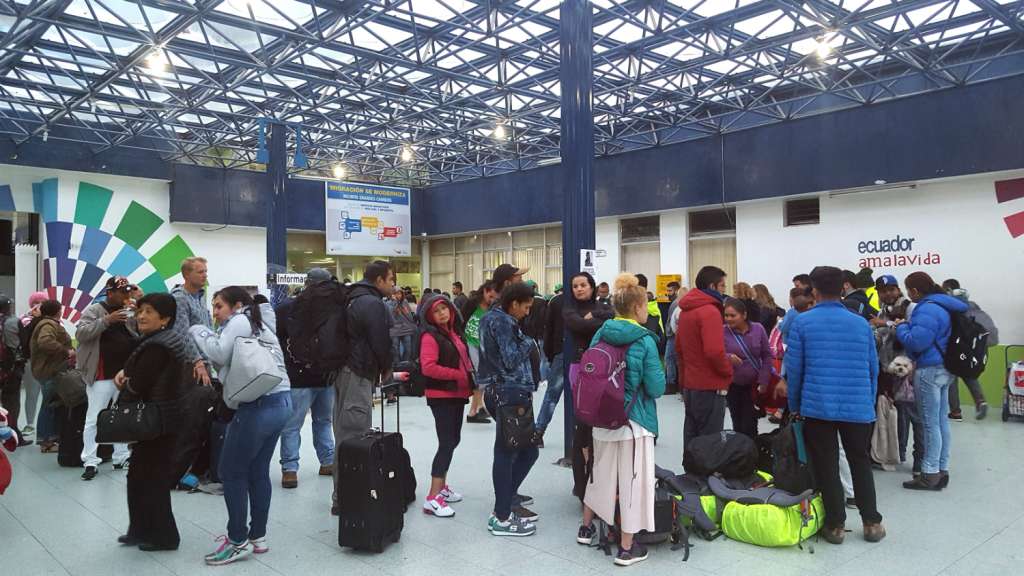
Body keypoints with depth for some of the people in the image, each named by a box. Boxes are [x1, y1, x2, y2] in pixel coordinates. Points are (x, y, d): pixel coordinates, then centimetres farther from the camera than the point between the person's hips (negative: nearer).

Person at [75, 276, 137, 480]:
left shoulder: (130, 311, 11)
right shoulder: (95, 310, -3)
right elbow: (81, 333, -14)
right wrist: (106, 321, -24)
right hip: (102, 376, -5)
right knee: (94, 419, -1)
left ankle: (121, 458, 22)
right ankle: (90, 461, 6)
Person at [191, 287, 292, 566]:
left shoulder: (239, 321, -2)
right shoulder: (259, 324, 25)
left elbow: (220, 354, -16)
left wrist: (198, 332, 0)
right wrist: (207, 336, 9)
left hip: (258, 405, -9)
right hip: (280, 401, 9)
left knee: (231, 471, 2)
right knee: (258, 471, 15)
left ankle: (238, 541, 9)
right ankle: (257, 537, 22)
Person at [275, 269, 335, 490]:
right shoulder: (288, 308, -7)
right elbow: (274, 339, -5)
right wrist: (291, 358, -10)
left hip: (326, 377, 5)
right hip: (299, 378, -5)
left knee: (324, 421, 17)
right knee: (292, 425, 0)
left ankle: (328, 462, 28)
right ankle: (289, 468, 9)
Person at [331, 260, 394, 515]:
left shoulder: (354, 300, 18)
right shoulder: (373, 303, -13)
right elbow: (380, 341, -15)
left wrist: (380, 369, 17)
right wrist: (386, 369, 4)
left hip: (344, 370, 10)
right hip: (359, 374, -10)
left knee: (344, 433, 13)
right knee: (354, 436, -7)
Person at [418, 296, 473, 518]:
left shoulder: (453, 333, 13)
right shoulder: (430, 336, -12)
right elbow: (428, 367, -22)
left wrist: (469, 373, 6)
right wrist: (457, 375, -20)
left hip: (457, 394, 9)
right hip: (441, 396, -9)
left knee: (453, 441, 17)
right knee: (447, 443, -11)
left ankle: (442, 486, 31)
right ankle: (432, 498, -7)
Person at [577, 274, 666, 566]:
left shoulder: (600, 334, 0)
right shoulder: (644, 340, -15)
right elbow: (656, 388, -14)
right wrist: (660, 375, 6)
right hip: (634, 421, -6)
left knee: (601, 473, 22)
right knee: (631, 480, 6)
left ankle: (587, 528, 37)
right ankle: (627, 548, 15)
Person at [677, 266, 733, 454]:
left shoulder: (685, 310, 11)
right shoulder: (710, 311, -16)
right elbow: (715, 351, -24)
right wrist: (728, 371, -8)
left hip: (689, 383, 9)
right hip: (710, 386, -9)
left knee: (692, 437, 15)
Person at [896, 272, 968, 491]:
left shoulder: (927, 310, -18)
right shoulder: (943, 306, 14)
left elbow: (916, 342, -25)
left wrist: (902, 327, -8)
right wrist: (907, 325, 15)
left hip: (929, 370, -10)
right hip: (945, 369, 10)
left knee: (930, 423, -3)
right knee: (941, 421, 13)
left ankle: (930, 474, 4)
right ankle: (942, 470, 21)